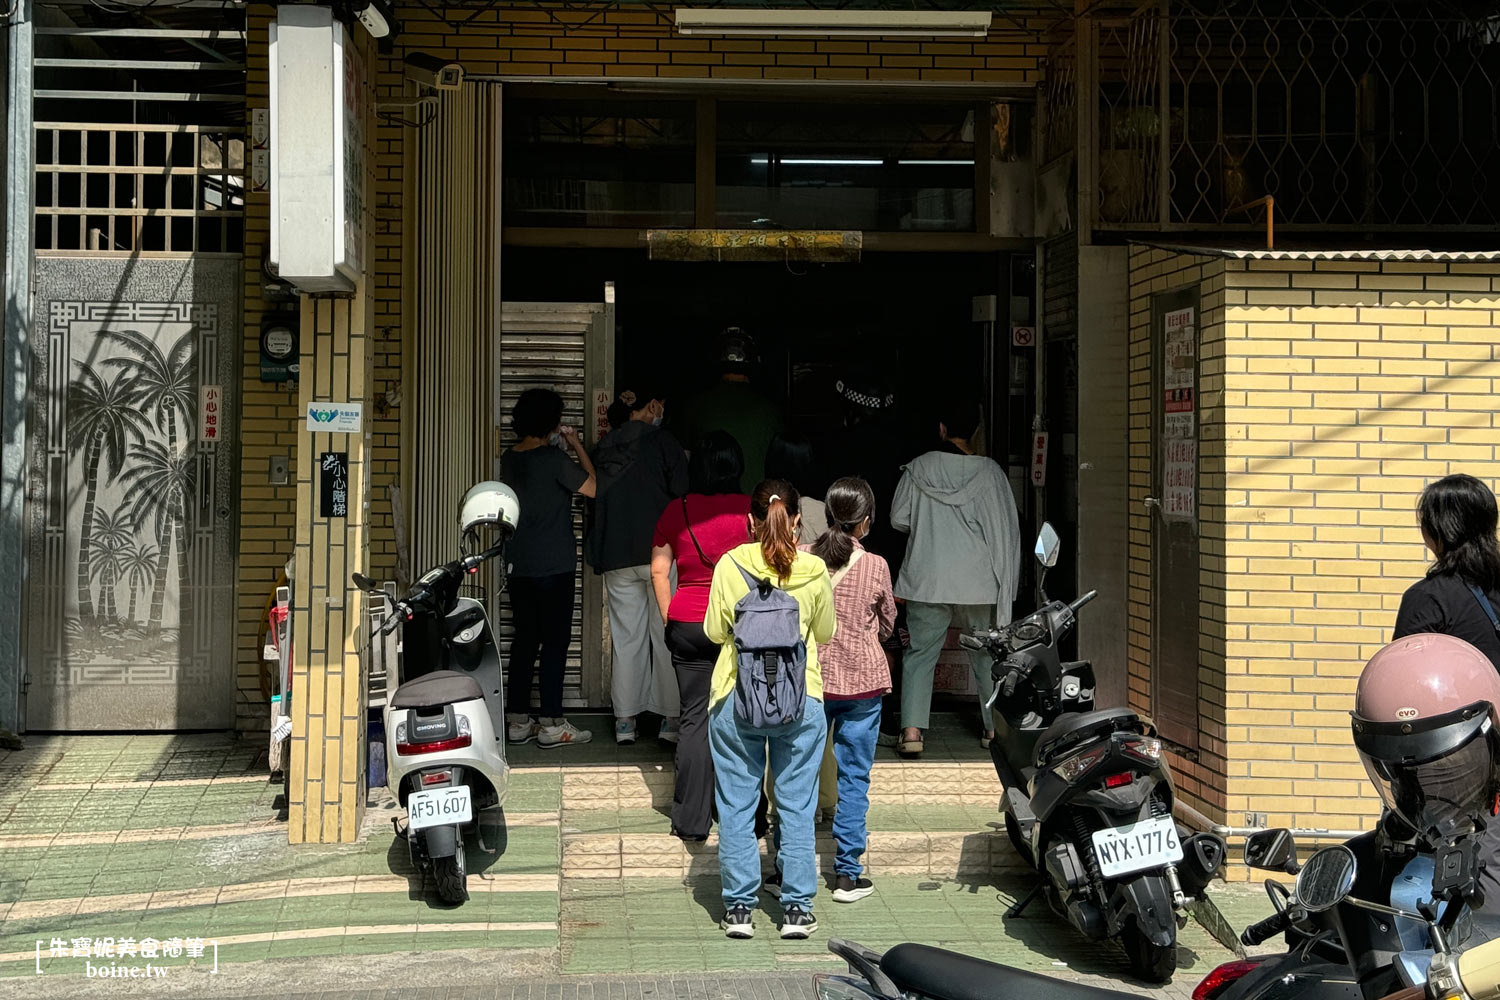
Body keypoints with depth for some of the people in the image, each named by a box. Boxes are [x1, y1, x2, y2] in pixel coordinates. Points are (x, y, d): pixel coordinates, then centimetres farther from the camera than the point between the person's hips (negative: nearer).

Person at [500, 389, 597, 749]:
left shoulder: (509, 458, 7)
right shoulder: (553, 458, -15)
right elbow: (592, 487, -9)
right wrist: (576, 446, 0)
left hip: (518, 565, 7)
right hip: (554, 566, -7)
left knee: (524, 639, 12)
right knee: (555, 641, -1)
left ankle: (517, 721, 14)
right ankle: (551, 725, 1)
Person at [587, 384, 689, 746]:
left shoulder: (604, 448, 9)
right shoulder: (663, 442, -6)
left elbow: (594, 498, 14)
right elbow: (681, 494, -8)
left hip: (616, 558, 4)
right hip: (660, 553, -4)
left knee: (626, 637, 9)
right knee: (666, 636, 2)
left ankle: (625, 721, 9)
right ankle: (671, 719, 3)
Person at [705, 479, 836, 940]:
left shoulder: (730, 564, -5)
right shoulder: (814, 570, -3)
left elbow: (715, 631, 1)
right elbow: (826, 633, 9)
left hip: (736, 698, 0)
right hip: (801, 699, 1)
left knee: (736, 806, 8)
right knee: (797, 807, 8)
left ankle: (739, 908, 12)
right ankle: (797, 908, 12)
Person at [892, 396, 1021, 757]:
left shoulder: (918, 469, -4)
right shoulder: (989, 472, -6)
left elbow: (899, 519, 2)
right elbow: (1006, 530, -4)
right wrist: (1005, 581, 4)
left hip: (927, 579, 0)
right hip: (978, 581, 0)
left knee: (920, 652, 5)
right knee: (985, 654, 15)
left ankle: (912, 730, -6)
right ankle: (993, 727, 22)